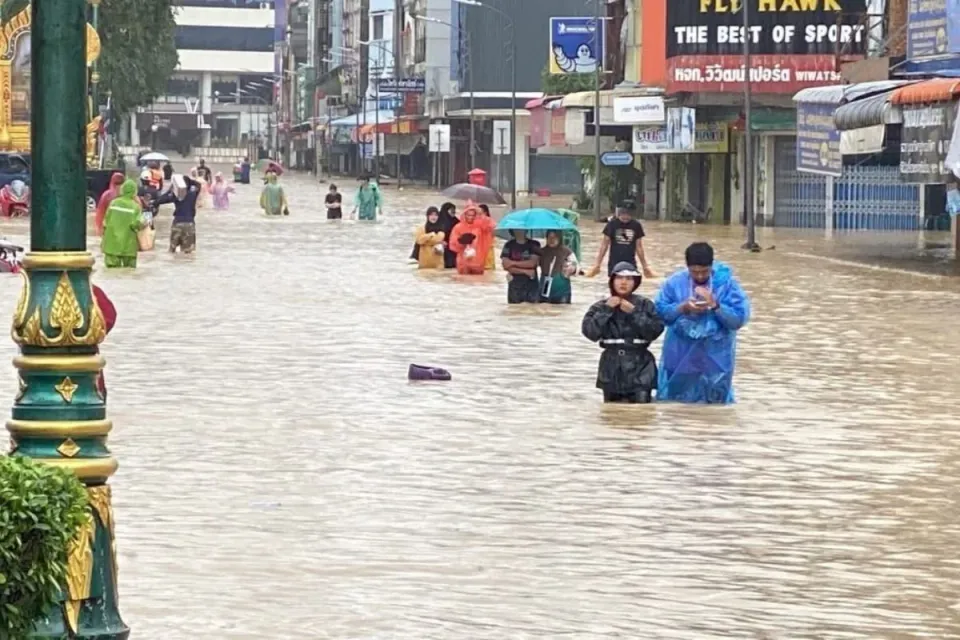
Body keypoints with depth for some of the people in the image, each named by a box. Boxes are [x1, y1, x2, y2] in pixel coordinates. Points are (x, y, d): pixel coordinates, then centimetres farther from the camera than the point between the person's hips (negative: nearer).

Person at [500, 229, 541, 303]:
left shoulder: (534, 244, 3)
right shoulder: (509, 245, 5)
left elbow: (532, 263, -10)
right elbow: (506, 266, -6)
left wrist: (513, 263, -9)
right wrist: (525, 271, -12)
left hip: (531, 284, 0)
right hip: (514, 285, 1)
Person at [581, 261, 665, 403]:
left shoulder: (645, 305, 0)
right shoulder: (601, 306, 4)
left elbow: (655, 330, -12)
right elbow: (590, 332, -8)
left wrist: (634, 313, -15)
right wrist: (606, 310, -12)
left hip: (639, 367, -3)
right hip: (612, 368, 3)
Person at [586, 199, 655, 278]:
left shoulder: (636, 226, 1)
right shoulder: (612, 224, -4)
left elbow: (639, 247, 9)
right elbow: (604, 245, 0)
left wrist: (645, 267, 12)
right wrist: (597, 265, -1)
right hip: (614, 264, -1)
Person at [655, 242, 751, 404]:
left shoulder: (727, 283, -9)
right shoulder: (675, 282, -3)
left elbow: (739, 319, -13)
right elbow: (660, 312, -3)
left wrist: (715, 305, -25)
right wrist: (682, 308, -18)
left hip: (715, 356, -1)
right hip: (680, 353, 1)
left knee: (714, 402, 10)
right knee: (673, 399, 11)